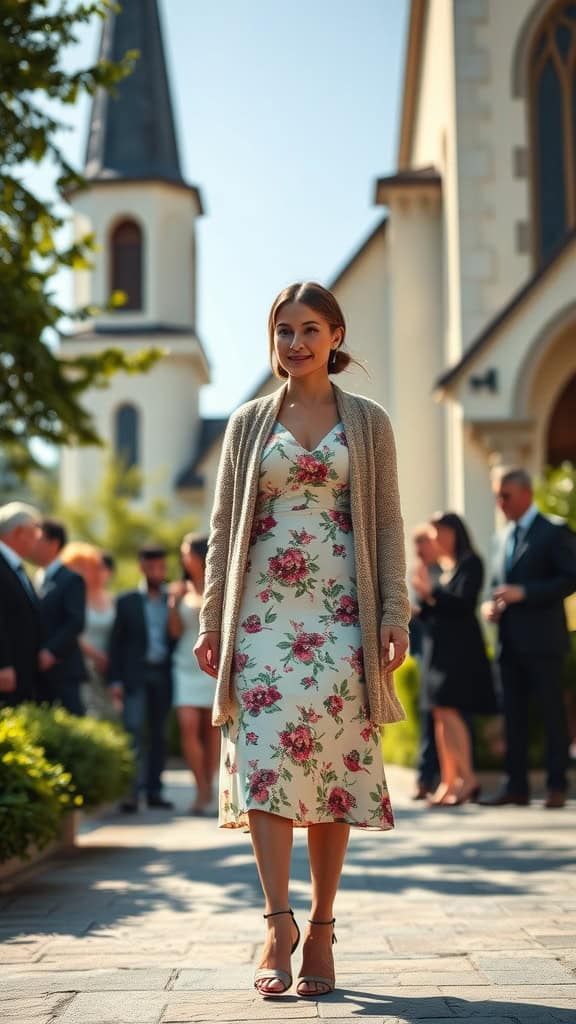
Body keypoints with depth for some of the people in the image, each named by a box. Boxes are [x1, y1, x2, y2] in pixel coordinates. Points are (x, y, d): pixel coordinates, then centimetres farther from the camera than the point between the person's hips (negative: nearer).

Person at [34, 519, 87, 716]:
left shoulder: (71, 579, -6)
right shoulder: (36, 579, 15)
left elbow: (76, 622, -15)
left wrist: (51, 652, -20)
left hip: (62, 666, -7)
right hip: (37, 669, 7)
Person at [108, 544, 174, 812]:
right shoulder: (127, 602, 6)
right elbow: (116, 643, 3)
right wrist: (115, 680, -4)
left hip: (163, 676, 2)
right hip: (136, 677, -2)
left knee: (159, 735, 6)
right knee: (134, 732, -9)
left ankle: (154, 790, 11)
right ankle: (131, 792, -11)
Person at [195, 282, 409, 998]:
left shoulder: (368, 423, 10)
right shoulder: (248, 423, 13)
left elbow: (388, 524, 6)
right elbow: (223, 527, 11)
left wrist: (395, 613, -4)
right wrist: (211, 619, 4)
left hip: (341, 614, 0)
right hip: (263, 610, 1)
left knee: (333, 762, -1)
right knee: (265, 757, -13)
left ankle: (321, 929, 7)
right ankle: (279, 923, -13)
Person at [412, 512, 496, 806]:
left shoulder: (470, 563, -3)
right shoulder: (443, 567, 17)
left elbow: (464, 603, -15)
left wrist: (432, 591, -18)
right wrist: (424, 595, -2)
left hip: (460, 647, -8)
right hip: (438, 646, 8)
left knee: (449, 710, -16)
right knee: (440, 715, 5)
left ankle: (467, 777, -13)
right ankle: (448, 782, 7)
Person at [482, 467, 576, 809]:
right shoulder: (504, 538, 18)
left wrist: (524, 593, -18)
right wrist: (492, 604, 3)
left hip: (542, 640, -7)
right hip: (510, 642, 7)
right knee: (514, 715, 7)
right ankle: (516, 786, 11)